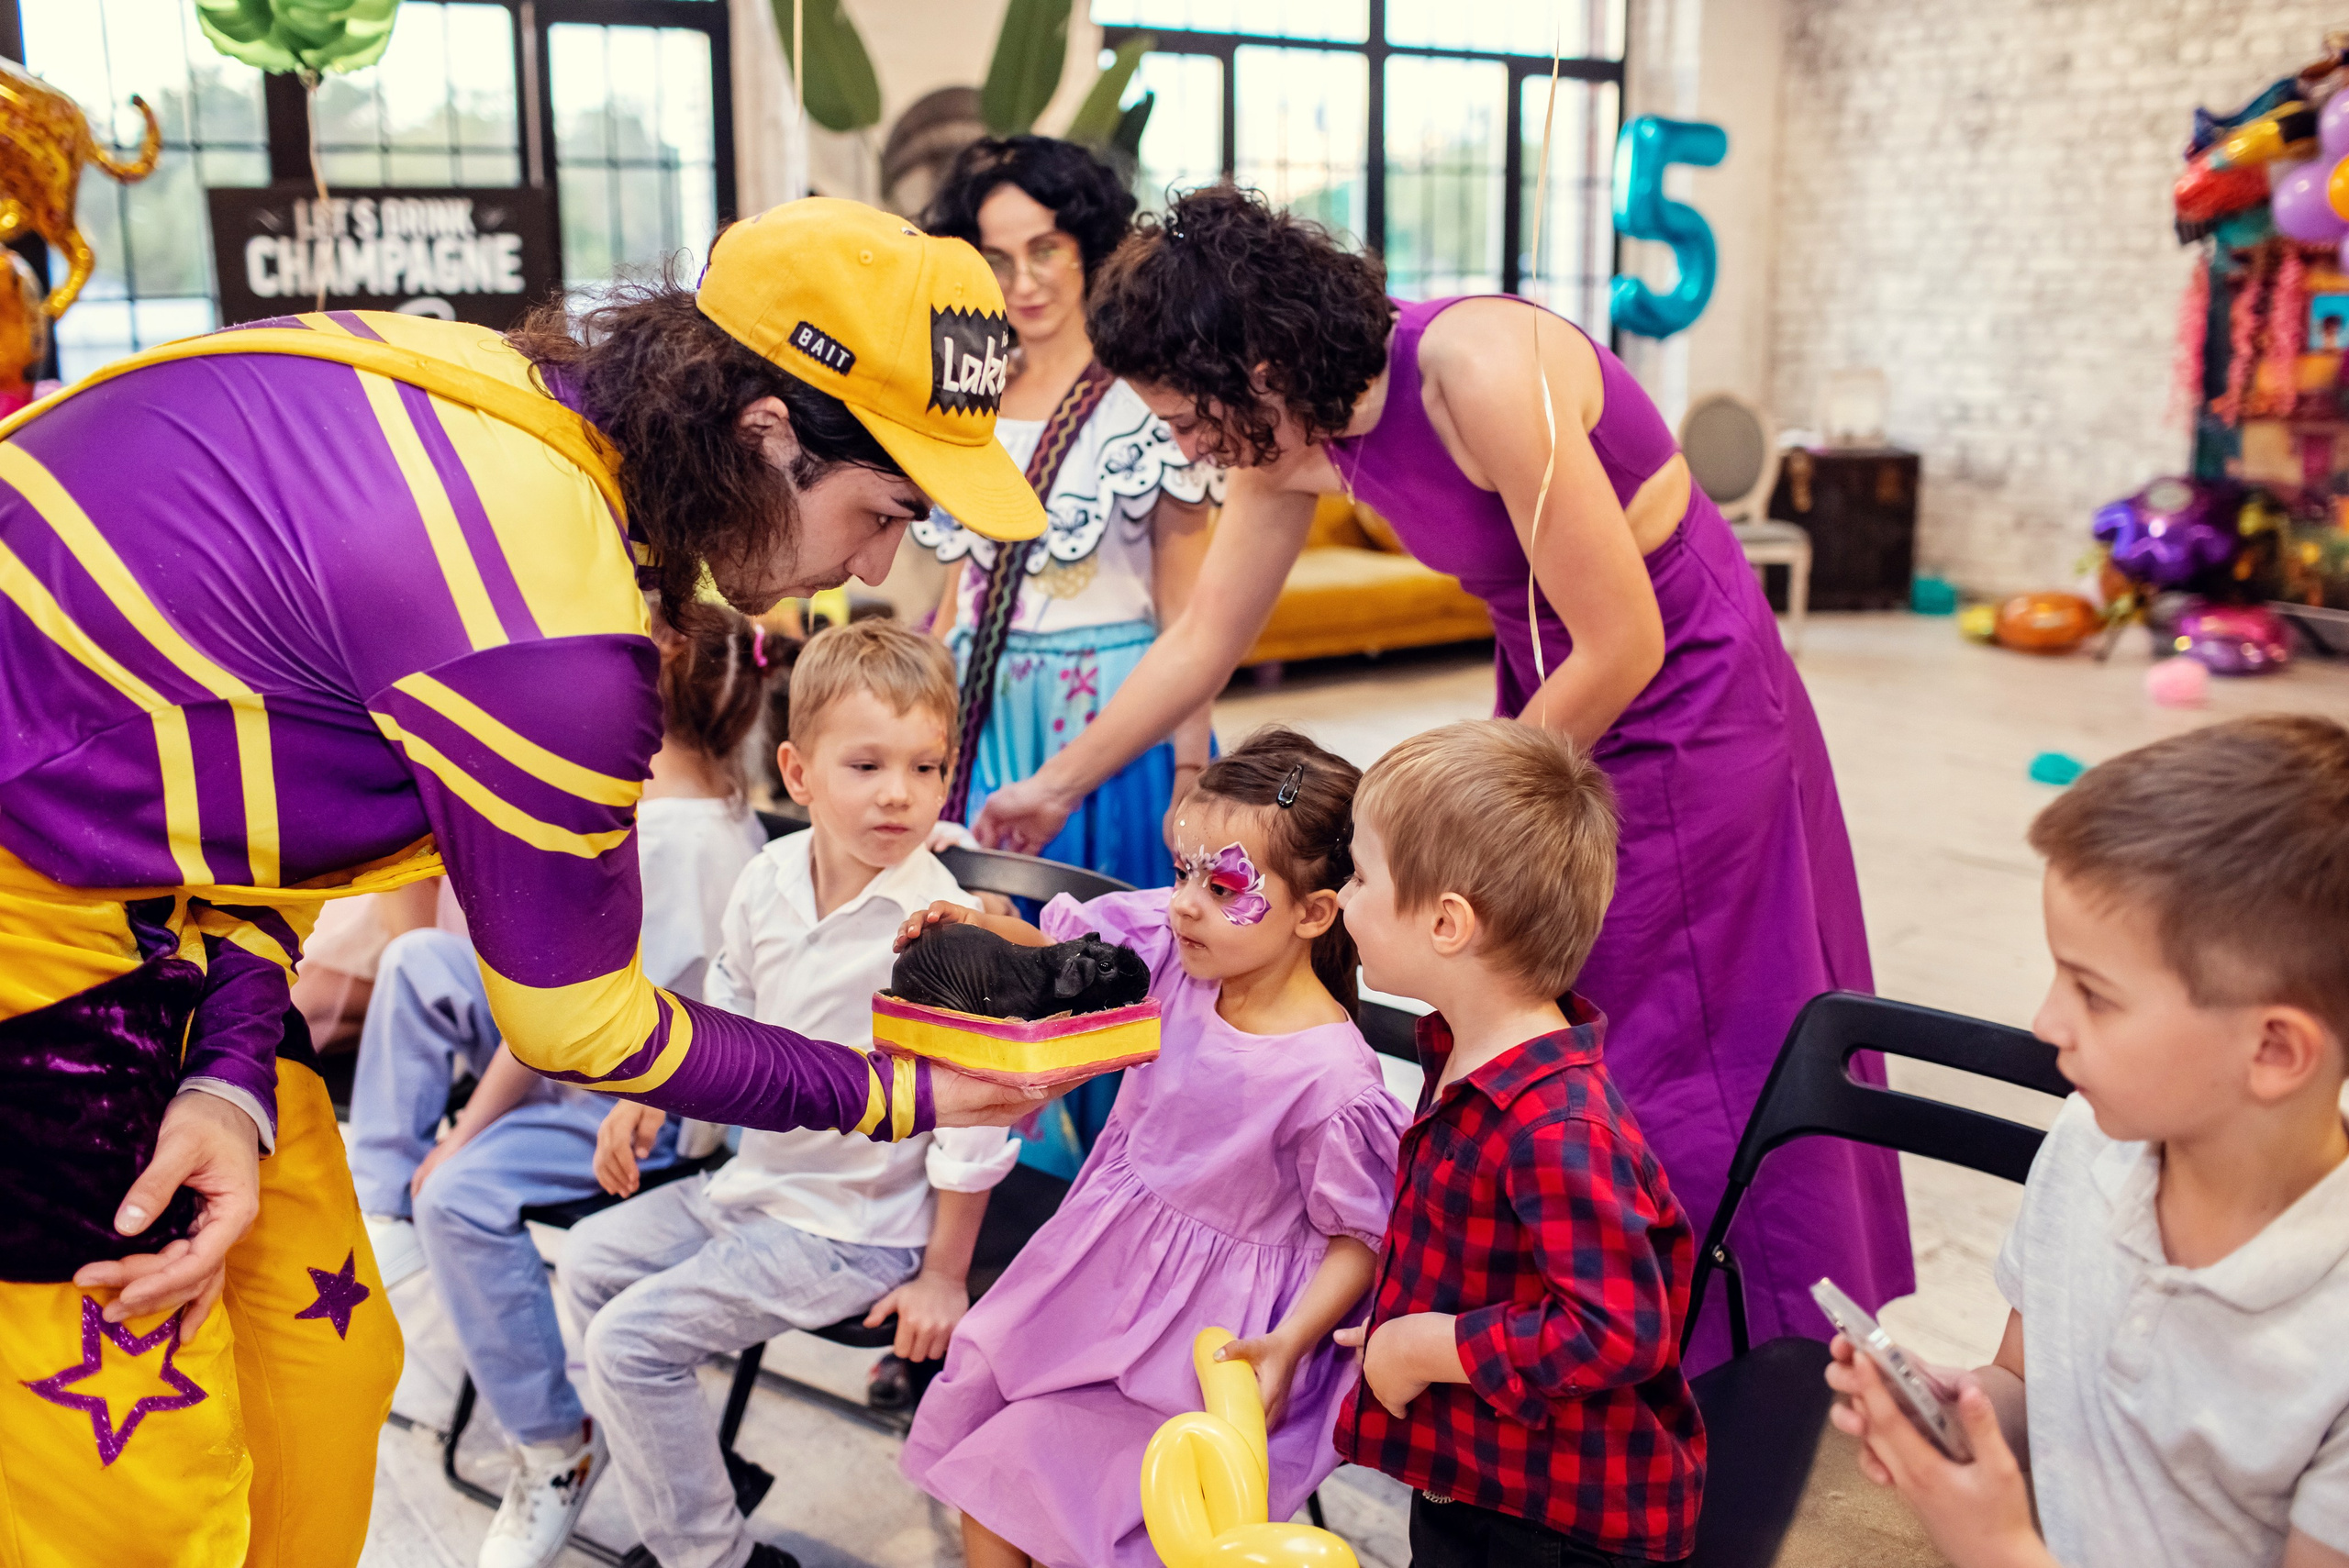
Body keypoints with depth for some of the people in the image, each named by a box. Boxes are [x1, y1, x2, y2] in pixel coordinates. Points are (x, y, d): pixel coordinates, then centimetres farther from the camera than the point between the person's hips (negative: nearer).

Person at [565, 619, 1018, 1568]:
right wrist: (648, 1095, 8)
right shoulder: (768, 881, -4)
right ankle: (686, 1481, 29)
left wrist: (943, 1276, -16)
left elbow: (972, 1118, -21)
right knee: (592, 1260, 17)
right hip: (757, 1179, 8)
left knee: (634, 1338, -11)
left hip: (852, 1229, -8)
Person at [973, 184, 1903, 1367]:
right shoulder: (1296, 436, -6)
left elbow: (1622, 645, -24)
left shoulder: (1479, 373, -30)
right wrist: (1056, 784, 13)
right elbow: (1203, 639, 8)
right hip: (1554, 695, 7)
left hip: (1686, 705, -7)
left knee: (1675, 1073, 1)